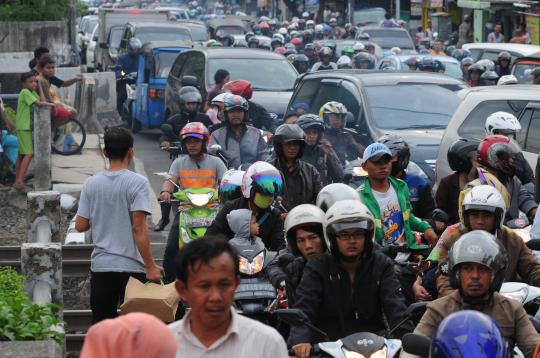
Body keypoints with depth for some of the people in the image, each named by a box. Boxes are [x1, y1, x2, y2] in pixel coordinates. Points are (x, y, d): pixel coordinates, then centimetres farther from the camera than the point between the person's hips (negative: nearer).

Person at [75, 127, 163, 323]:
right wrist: (150, 266, -14)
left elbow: (80, 225, 4)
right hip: (132, 267, -4)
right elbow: (139, 228, -16)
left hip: (100, 265, 4)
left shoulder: (91, 184, 3)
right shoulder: (138, 183, -10)